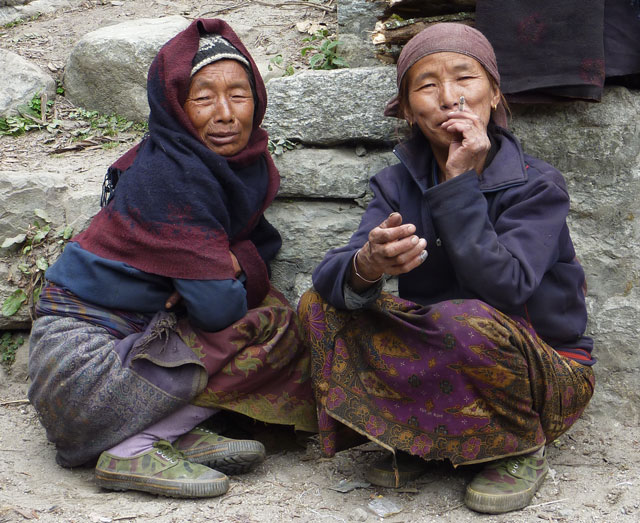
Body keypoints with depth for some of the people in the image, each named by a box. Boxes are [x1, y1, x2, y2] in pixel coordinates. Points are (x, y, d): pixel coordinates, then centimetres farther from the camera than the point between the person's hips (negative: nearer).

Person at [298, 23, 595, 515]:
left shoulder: (536, 186, -13)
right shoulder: (397, 184, -1)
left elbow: (501, 288, -30)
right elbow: (331, 273, -17)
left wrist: (461, 182, -26)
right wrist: (365, 268, -41)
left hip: (546, 373, -4)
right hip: (442, 361, 4)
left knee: (467, 322, -37)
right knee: (320, 304, -13)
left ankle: (521, 450, -8)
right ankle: (414, 438, 1)